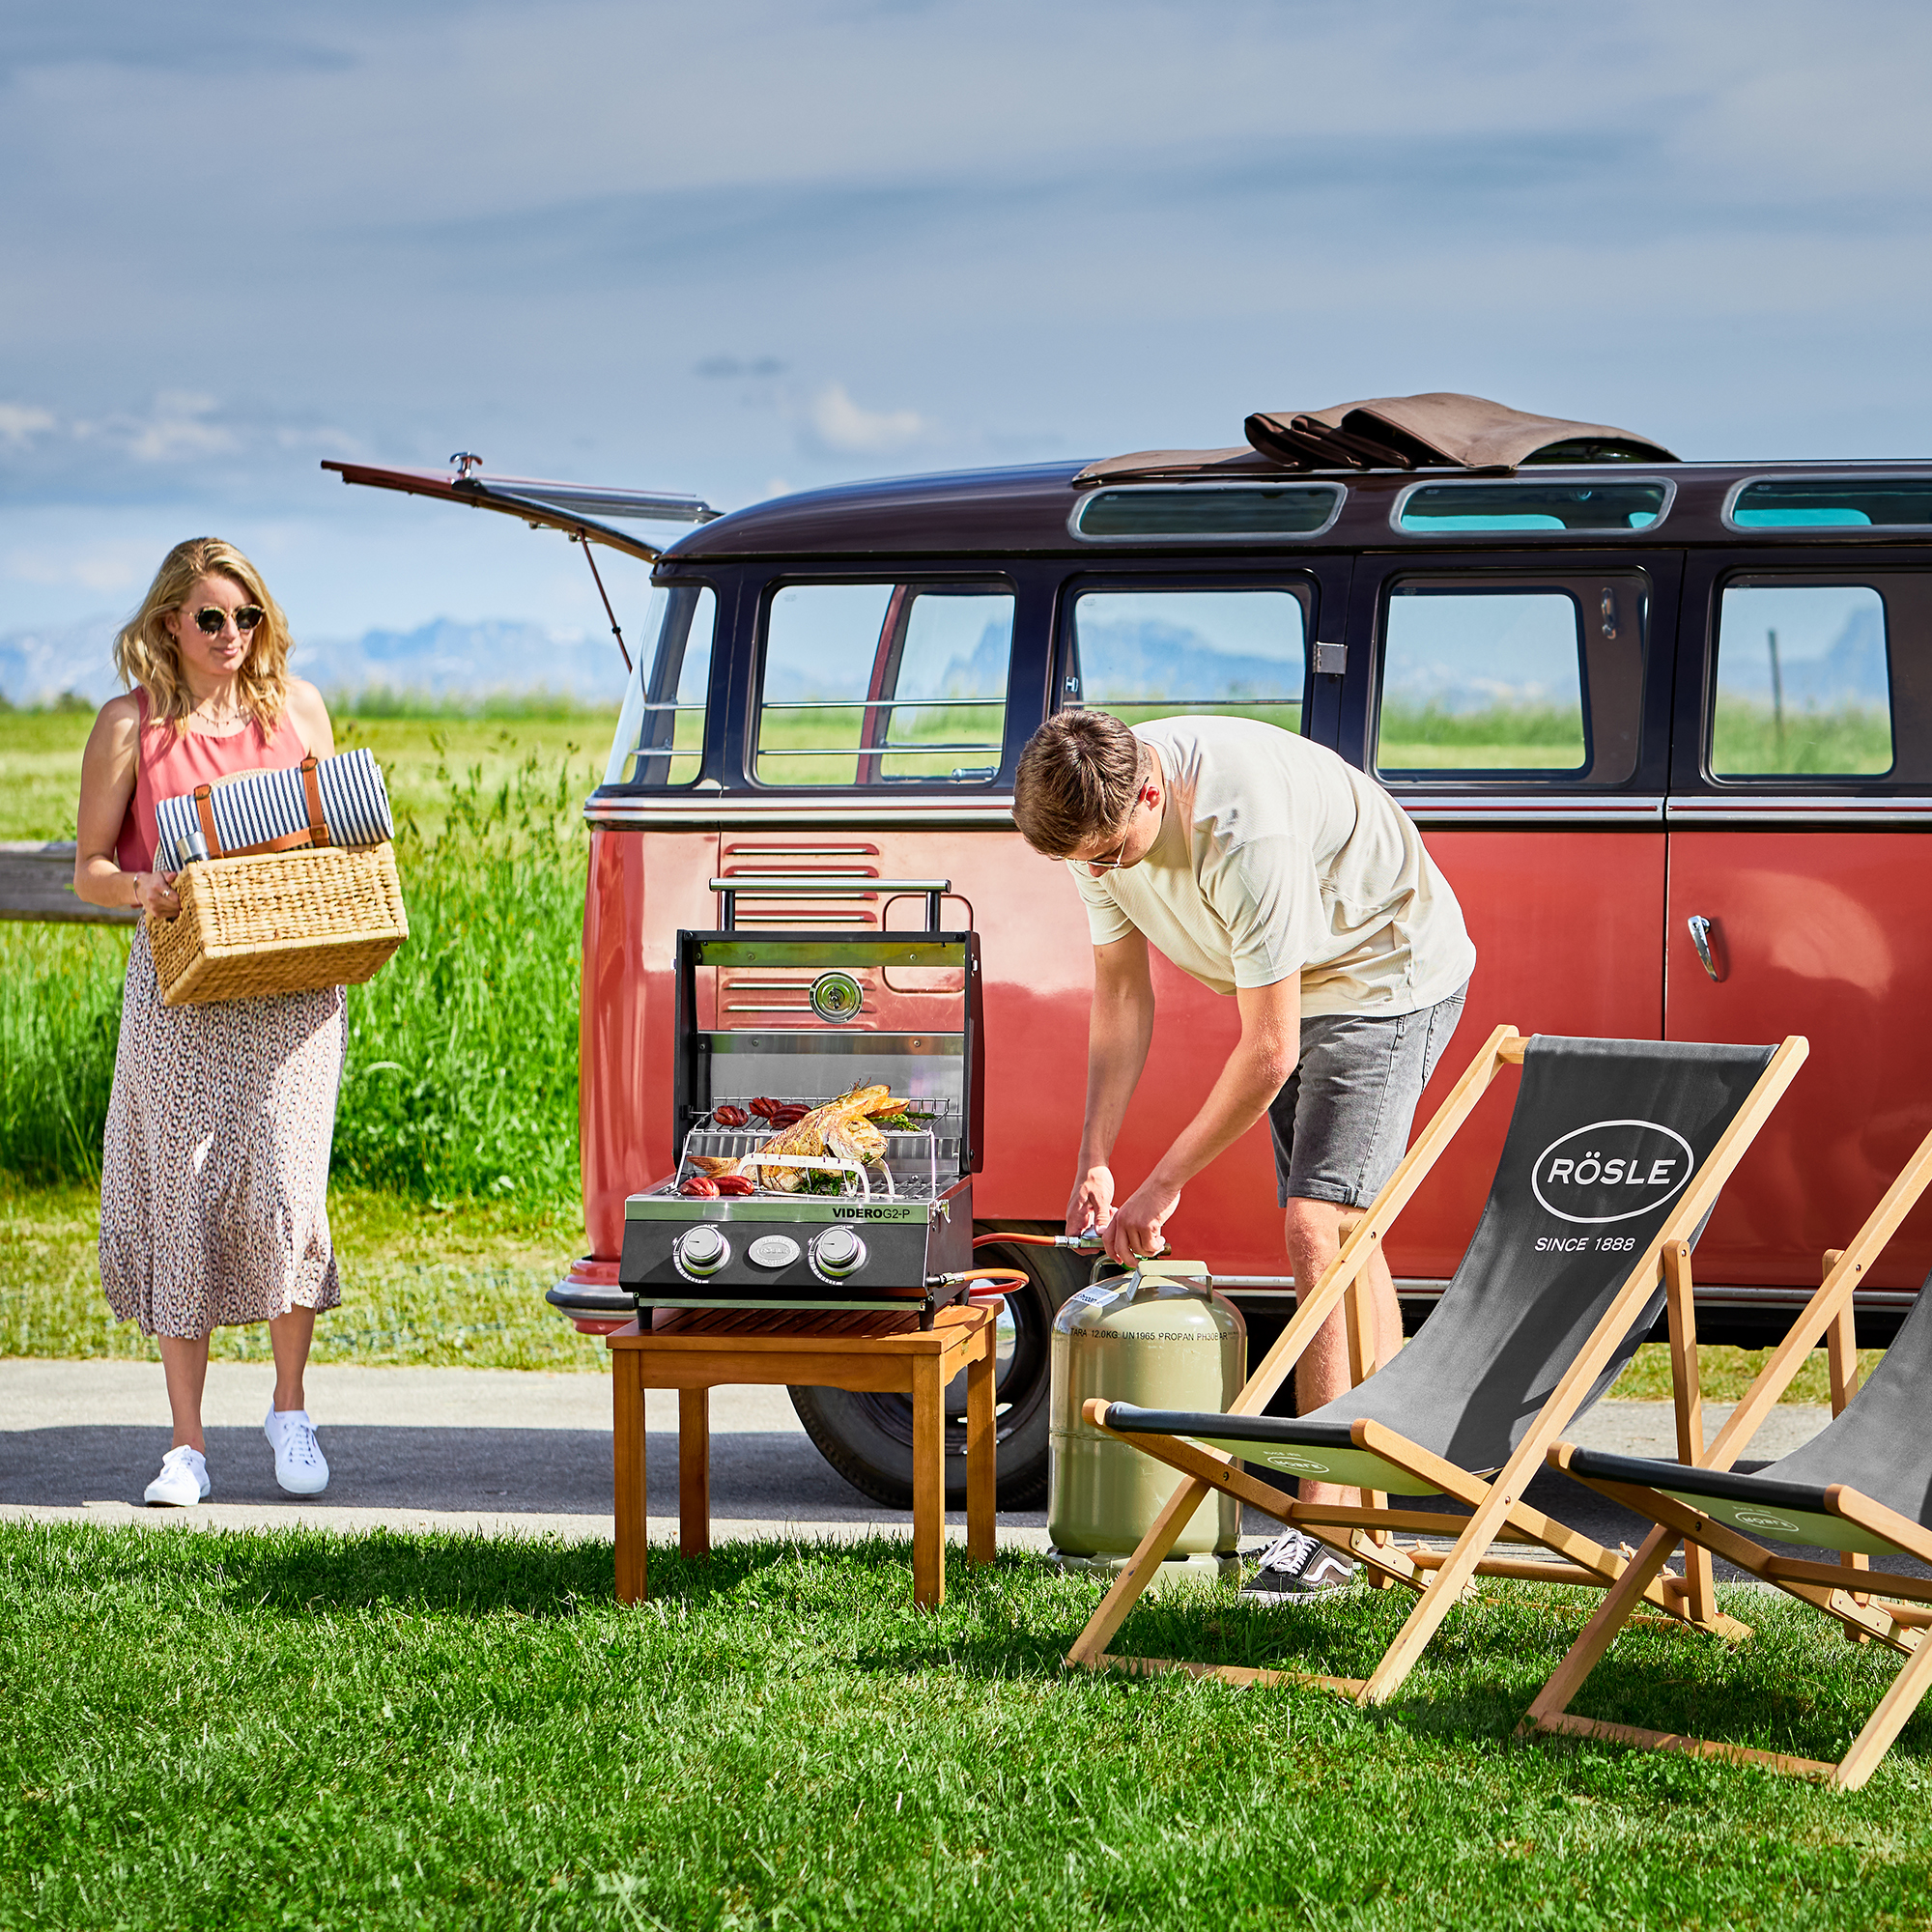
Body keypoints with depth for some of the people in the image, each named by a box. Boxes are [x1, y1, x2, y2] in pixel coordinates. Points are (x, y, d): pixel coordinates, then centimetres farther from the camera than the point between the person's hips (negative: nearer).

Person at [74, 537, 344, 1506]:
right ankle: (186, 1445, 10)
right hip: (179, 991, -1)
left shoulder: (295, 706, 9)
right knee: (182, 1203, 1)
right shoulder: (130, 724, 2)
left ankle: (290, 1410, 8)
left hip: (292, 990, 1)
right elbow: (88, 869, 4)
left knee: (282, 1193, -12)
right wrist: (139, 887, -17)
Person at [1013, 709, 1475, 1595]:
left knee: (1318, 1222, -20)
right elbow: (1121, 993, -2)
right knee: (1336, 1234, 14)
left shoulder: (1244, 829, -39)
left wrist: (1162, 1186, -25)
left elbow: (1269, 1054, -33)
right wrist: (1093, 1162, -7)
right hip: (1301, 981, 9)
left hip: (1391, 972, -9)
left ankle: (1327, 1520, -20)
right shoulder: (1098, 813, -14)